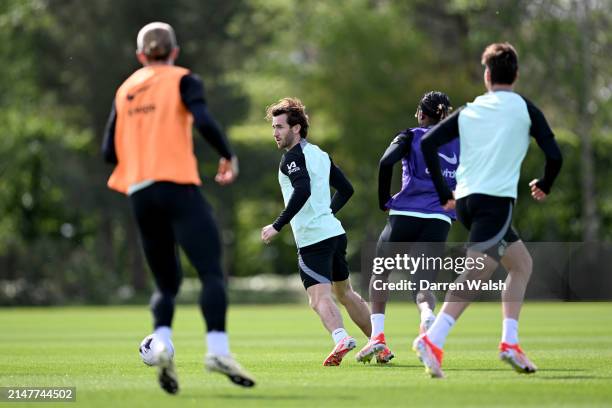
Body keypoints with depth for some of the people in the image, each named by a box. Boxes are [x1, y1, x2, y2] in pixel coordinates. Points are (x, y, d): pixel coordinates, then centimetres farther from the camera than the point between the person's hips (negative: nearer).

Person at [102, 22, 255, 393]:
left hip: (139, 193, 5)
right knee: (212, 272, -11)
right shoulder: (183, 80, 2)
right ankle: (218, 348, -29)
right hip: (178, 187, -5)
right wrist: (229, 156, -1)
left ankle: (162, 343, -13)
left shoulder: (125, 91, 16)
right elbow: (204, 121, -15)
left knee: (167, 282, 12)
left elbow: (110, 151, 14)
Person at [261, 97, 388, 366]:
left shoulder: (293, 156, -11)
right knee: (345, 292, 23)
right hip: (334, 231, 9)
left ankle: (341, 338, -41)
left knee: (320, 298, -17)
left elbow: (303, 191, -27)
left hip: (312, 239, -9)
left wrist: (277, 226, -24)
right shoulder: (320, 154, 16)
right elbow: (346, 189, 22)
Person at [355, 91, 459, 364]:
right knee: (423, 285, 4)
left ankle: (377, 335, 8)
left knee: (380, 271, 21)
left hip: (405, 214, -2)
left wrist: (384, 201, -2)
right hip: (440, 220, 2)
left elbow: (386, 162, -12)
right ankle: (428, 317, -34)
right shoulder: (460, 143, 15)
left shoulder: (411, 137, 5)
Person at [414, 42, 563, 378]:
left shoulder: (469, 111, 15)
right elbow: (554, 155, -2)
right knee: (476, 274, -17)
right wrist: (544, 186, 19)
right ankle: (432, 340, -34)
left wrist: (443, 193, 13)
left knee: (522, 263, 20)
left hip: (465, 200, 6)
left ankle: (510, 342, 10)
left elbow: (427, 143, 7)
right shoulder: (524, 109, 4)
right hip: (496, 200, -6)